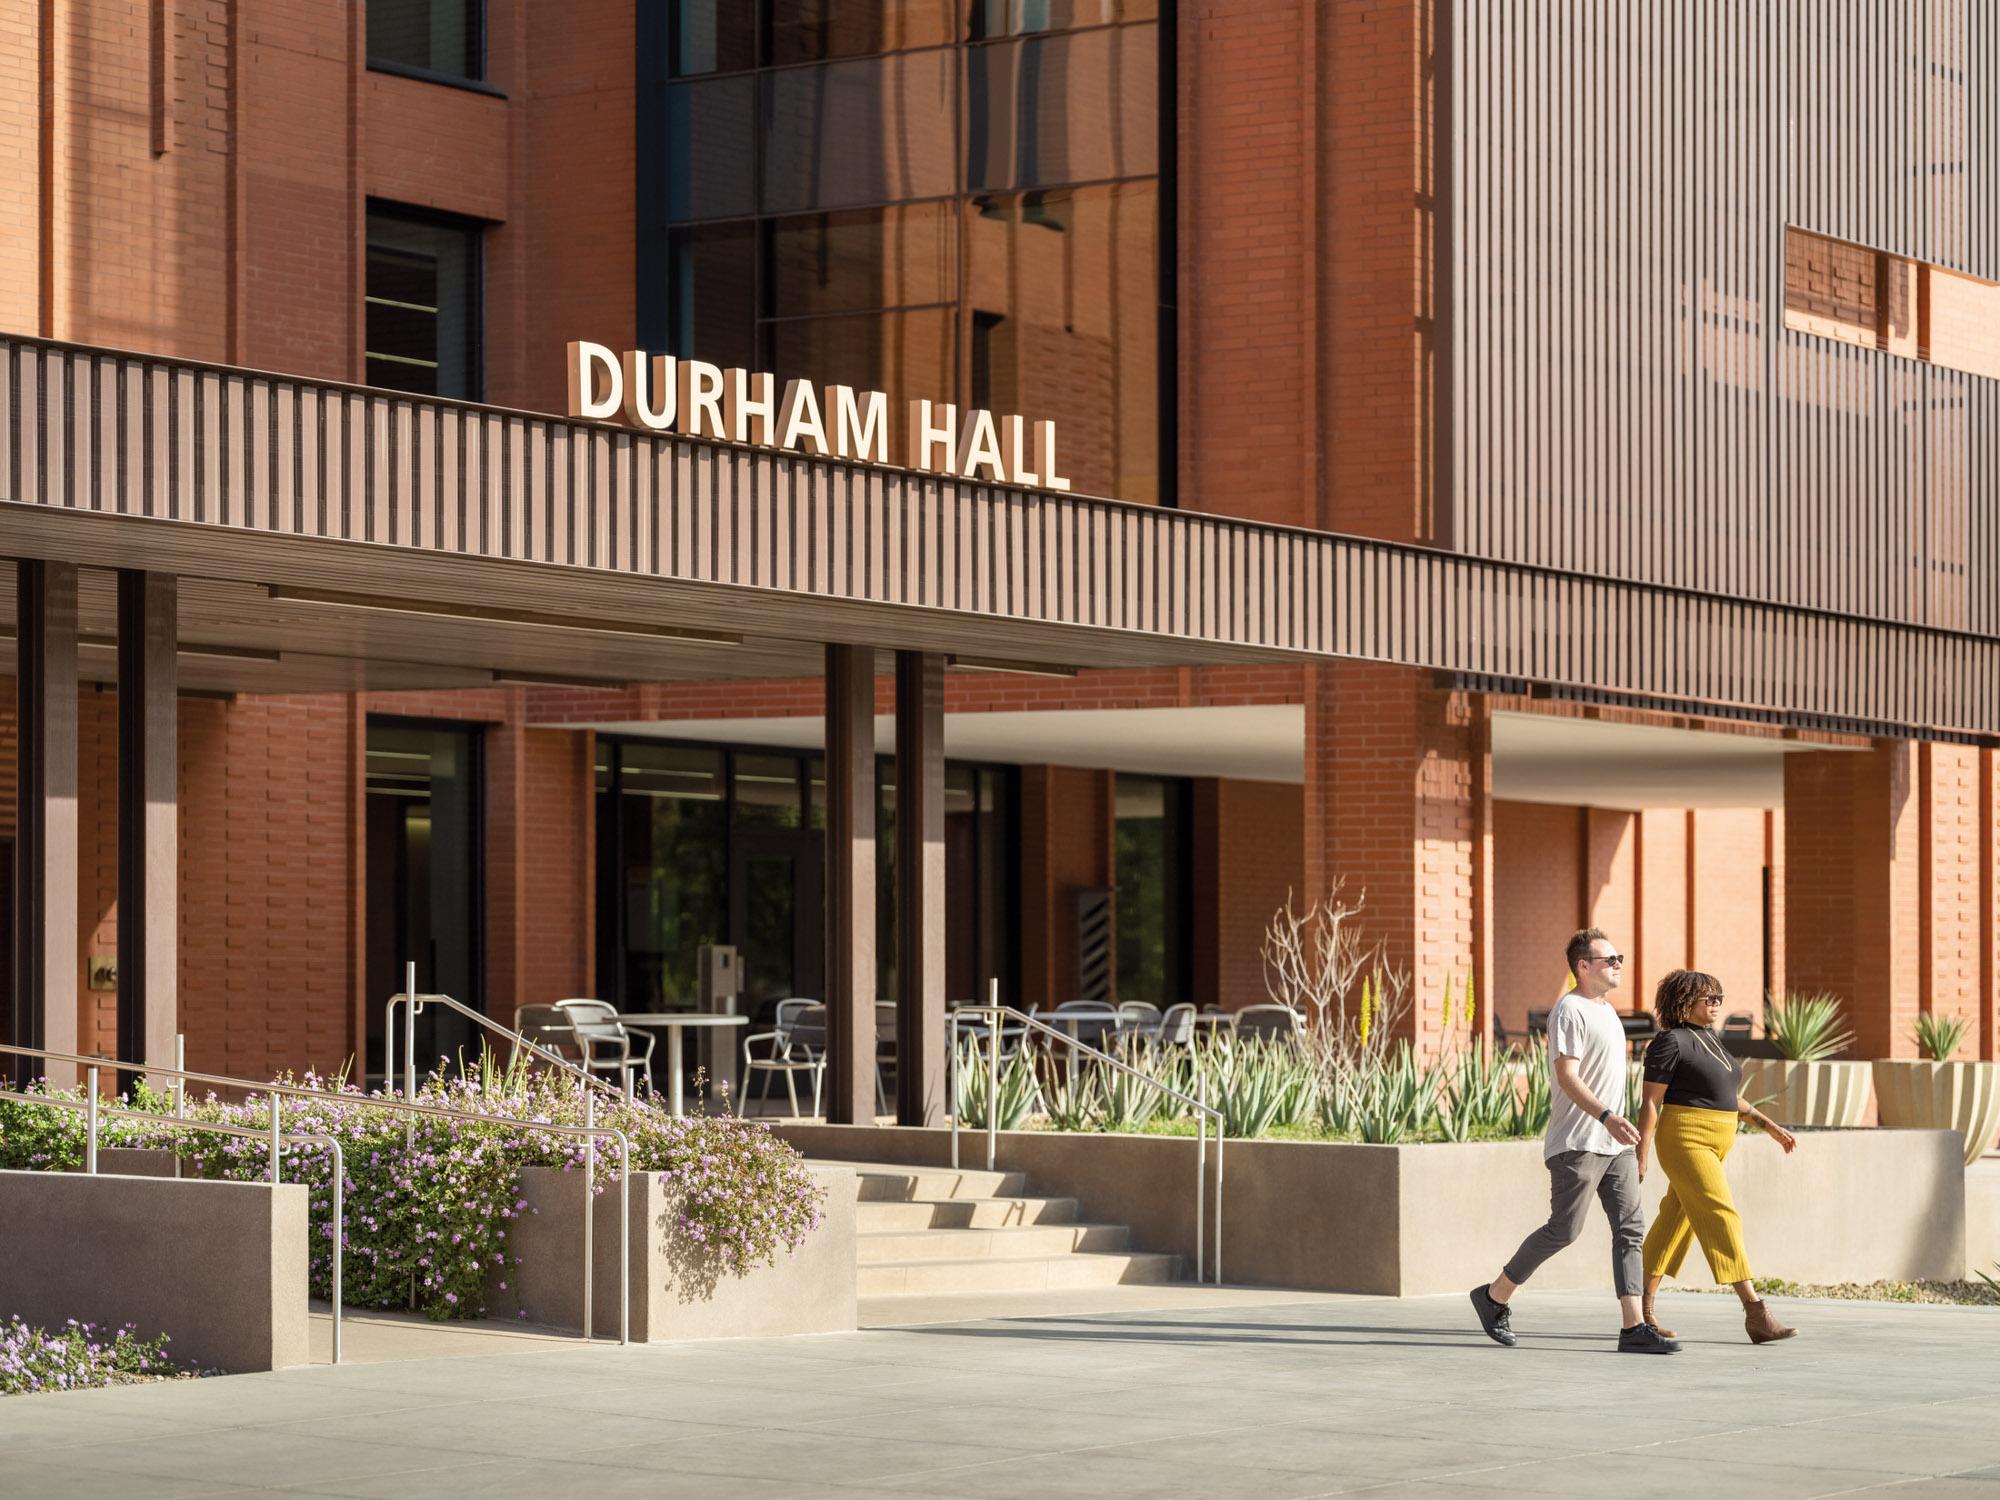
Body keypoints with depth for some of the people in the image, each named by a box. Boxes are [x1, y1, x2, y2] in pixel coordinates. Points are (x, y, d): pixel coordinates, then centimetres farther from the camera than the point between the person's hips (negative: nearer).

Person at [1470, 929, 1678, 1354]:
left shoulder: (1607, 1011, 18)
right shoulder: (1569, 1011, -11)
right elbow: (1567, 1077, -21)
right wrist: (1607, 1117, -32)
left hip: (1614, 1144, 9)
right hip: (1577, 1143, -9)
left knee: (1630, 1228, -1)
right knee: (1564, 1230, -7)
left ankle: (1634, 1327, -6)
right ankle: (1494, 1297, 11)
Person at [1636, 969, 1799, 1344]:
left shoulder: (1711, 1039, 16)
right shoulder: (1670, 1042, -10)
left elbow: (1729, 1096, 22)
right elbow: (1650, 1103, -12)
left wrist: (1770, 1126, 15)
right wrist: (1640, 1158, -15)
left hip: (1715, 1142, 9)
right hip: (1686, 1140, -9)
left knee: (1675, 1223, 11)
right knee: (1721, 1218, -15)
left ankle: (1641, 1310, 17)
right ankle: (1755, 1313, -21)